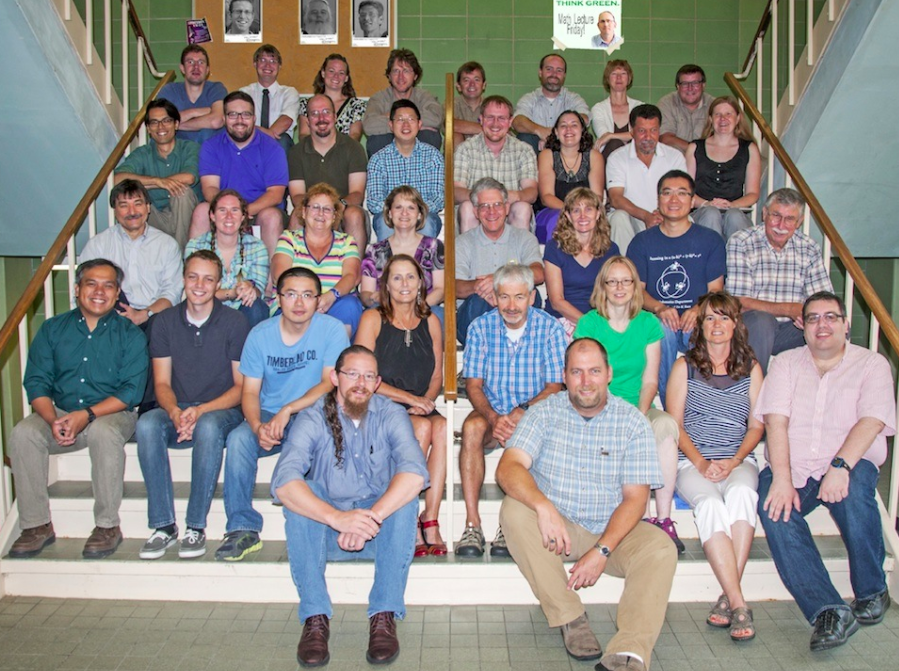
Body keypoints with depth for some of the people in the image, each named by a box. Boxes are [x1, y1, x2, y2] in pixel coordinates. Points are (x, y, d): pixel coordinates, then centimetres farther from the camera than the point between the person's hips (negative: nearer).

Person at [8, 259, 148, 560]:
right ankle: (37, 525, -14)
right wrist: (53, 420, -17)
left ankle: (108, 526, -22)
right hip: (59, 413, 3)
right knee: (22, 434, -25)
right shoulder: (53, 329, 8)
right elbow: (36, 382, 2)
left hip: (112, 414, -3)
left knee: (104, 432, -36)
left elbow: (131, 390, -9)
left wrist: (87, 415, -22)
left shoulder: (130, 335, 0)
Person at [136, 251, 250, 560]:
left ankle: (196, 526, -26)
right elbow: (162, 383, 4)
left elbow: (241, 386, -4)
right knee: (147, 424, -30)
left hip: (223, 411, -3)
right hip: (177, 411, 3)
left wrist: (201, 410, -20)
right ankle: (163, 525, -24)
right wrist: (175, 412, -19)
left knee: (208, 427, -37)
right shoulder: (165, 322, 7)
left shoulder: (234, 322, -2)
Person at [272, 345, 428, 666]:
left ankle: (384, 616, -23)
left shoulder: (391, 415, -10)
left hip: (380, 532, 0)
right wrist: (337, 518, -43)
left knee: (404, 495, -27)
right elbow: (283, 482, -29)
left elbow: (415, 472, -27)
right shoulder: (314, 419, -12)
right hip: (325, 532, 0)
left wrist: (372, 516, -41)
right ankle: (315, 617, -23)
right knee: (299, 496, -27)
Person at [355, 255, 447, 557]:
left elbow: (437, 376, 17)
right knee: (423, 428, -31)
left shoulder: (430, 322, 14)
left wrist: (427, 400, -5)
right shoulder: (373, 319, 2)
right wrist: (409, 398, -13)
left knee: (441, 426, -29)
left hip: (420, 409, 3)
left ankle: (430, 521, -28)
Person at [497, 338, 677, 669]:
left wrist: (602, 551, -21)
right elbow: (508, 467, -16)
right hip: (555, 527, 0)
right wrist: (543, 506, -36)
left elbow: (635, 496, -7)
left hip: (612, 530, 0)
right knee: (514, 510, -28)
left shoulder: (632, 421, -2)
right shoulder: (545, 412, -2)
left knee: (660, 549, -27)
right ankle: (570, 618, -19)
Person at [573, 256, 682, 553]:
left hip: (639, 408, 3)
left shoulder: (649, 323, 8)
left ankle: (664, 519, -25)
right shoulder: (589, 323, 0)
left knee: (667, 426, -30)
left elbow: (650, 380, 5)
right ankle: (645, 517, -22)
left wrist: (640, 414, -14)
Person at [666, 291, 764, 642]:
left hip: (739, 461, 1)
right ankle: (738, 603, -35)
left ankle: (728, 597, -34)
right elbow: (674, 424, 4)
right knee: (710, 504, -33)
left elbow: (756, 426, 10)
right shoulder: (685, 367, 9)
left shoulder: (751, 368, 14)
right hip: (692, 462, -1)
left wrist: (733, 461, -7)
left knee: (742, 493, -34)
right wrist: (701, 463, -10)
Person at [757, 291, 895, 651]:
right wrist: (781, 479, -17)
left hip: (849, 464, -1)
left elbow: (871, 422, -9)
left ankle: (872, 592, -12)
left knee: (854, 490, -35)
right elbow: (776, 421, -1)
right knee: (775, 510, -29)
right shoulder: (785, 364, 13)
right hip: (790, 467, 2)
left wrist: (841, 466, -27)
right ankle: (829, 611, -33)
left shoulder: (872, 364, 8)